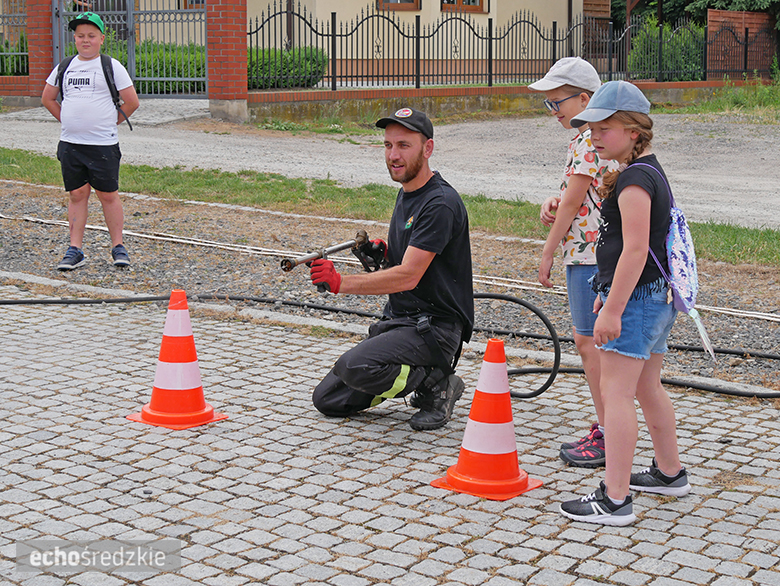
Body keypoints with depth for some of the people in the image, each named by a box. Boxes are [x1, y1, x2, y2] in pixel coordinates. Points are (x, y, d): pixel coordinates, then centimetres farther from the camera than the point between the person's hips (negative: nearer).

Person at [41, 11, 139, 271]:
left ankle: (118, 246, 13)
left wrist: (110, 123, 3)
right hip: (70, 143, 4)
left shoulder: (111, 67, -2)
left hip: (103, 144, -4)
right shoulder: (65, 67, 10)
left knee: (108, 195, 1)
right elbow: (47, 98, 22)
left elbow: (132, 102, -2)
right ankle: (75, 250, 10)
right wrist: (69, 121, 13)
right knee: (77, 194, 7)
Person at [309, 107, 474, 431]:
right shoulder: (406, 193, 12)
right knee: (327, 399, 4)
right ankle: (415, 377, 17)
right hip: (397, 320, 9)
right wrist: (382, 252, 4)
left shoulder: (440, 203, -18)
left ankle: (437, 385, -8)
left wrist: (340, 282, -28)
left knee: (355, 366, -31)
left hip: (435, 326, -9)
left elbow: (408, 276, -25)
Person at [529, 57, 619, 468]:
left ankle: (609, 438, -1)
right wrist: (554, 204, 2)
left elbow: (572, 203, -16)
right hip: (593, 251, 11)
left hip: (590, 252, -11)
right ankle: (606, 430, 21)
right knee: (586, 339, 14)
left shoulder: (588, 142, -17)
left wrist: (547, 253, -8)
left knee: (589, 341, -6)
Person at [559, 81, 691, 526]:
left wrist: (613, 310, -25)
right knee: (648, 389, 22)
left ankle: (615, 500, -10)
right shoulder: (650, 172, 15)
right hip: (657, 298, 11)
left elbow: (635, 250, -25)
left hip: (636, 299, -11)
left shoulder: (633, 179, -18)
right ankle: (670, 473, 37)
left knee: (616, 392, -10)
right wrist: (611, 296, 27)